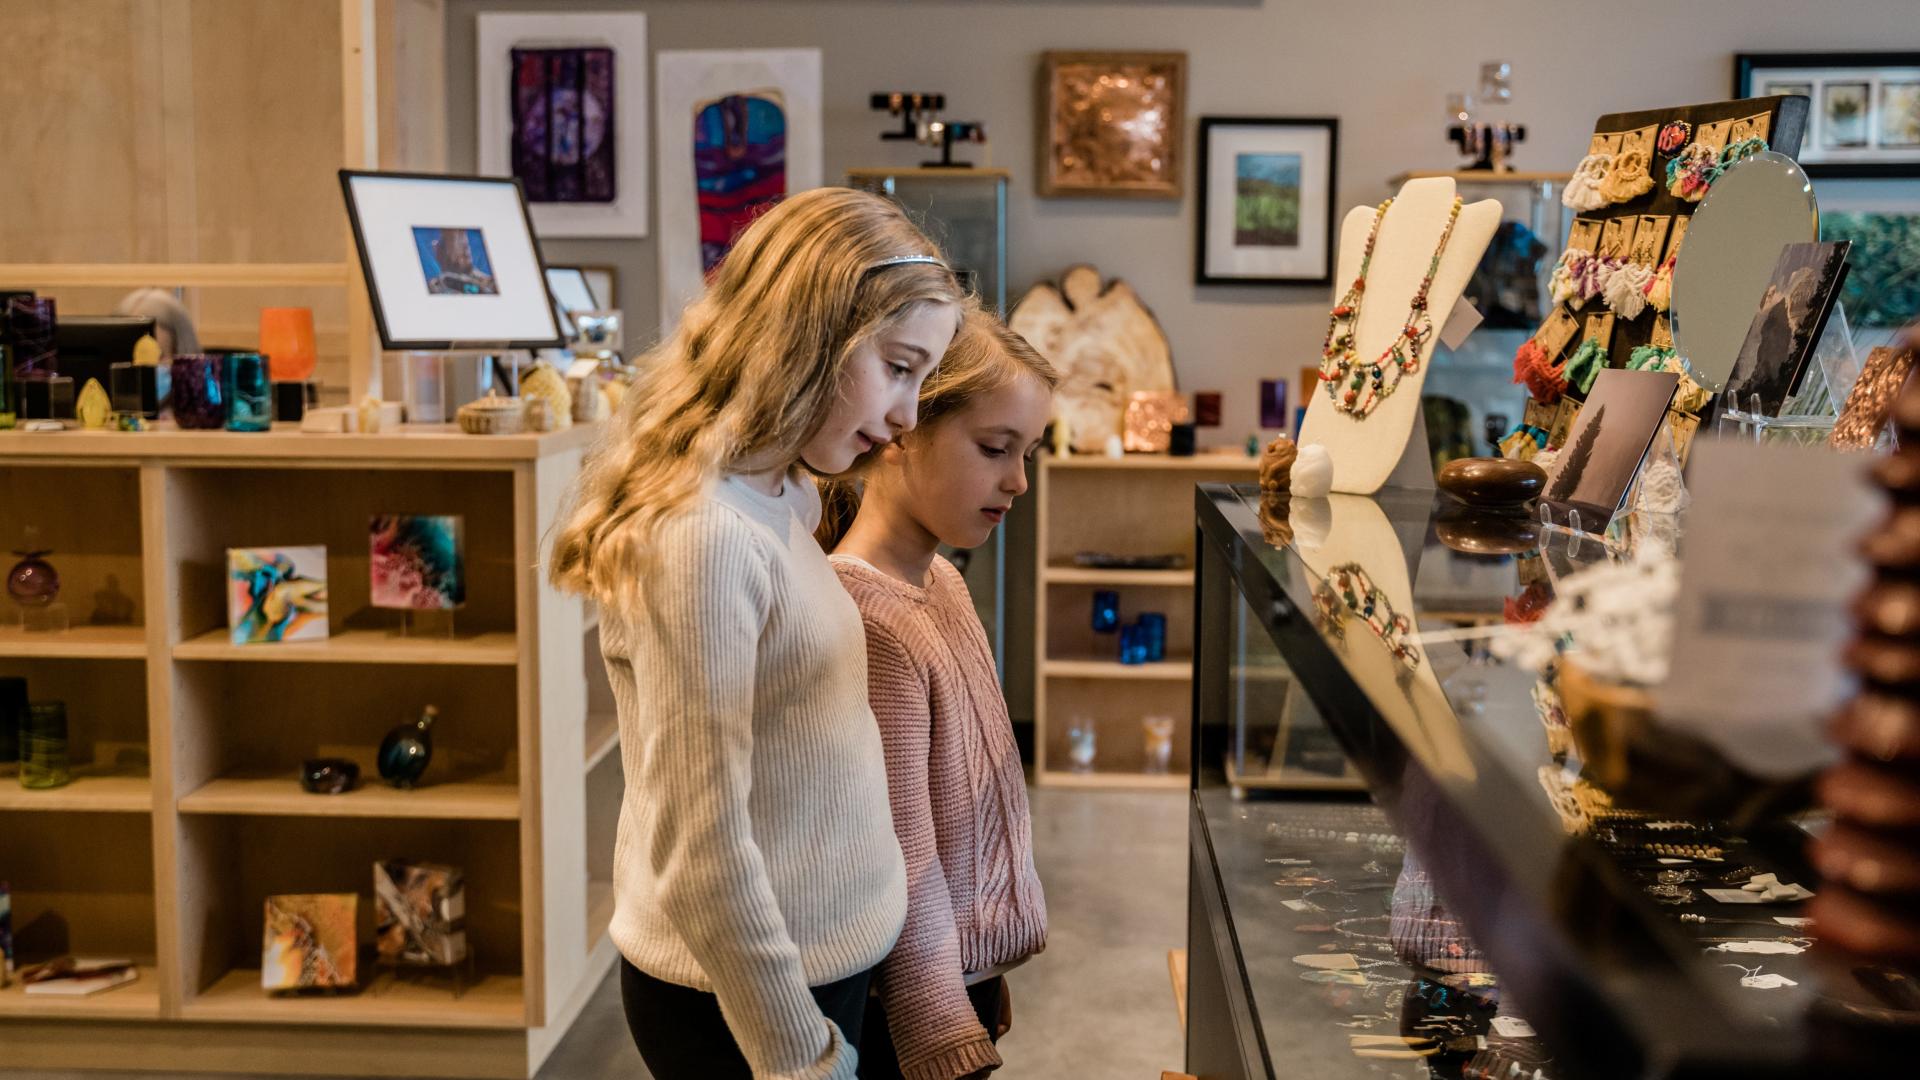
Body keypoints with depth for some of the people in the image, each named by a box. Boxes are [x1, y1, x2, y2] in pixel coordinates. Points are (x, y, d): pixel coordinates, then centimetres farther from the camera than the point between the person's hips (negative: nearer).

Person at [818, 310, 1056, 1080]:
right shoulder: (869, 621, -24)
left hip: (969, 978, 8)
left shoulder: (942, 582, 3)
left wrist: (987, 978, 16)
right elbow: (905, 880, -23)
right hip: (912, 1014, -8)